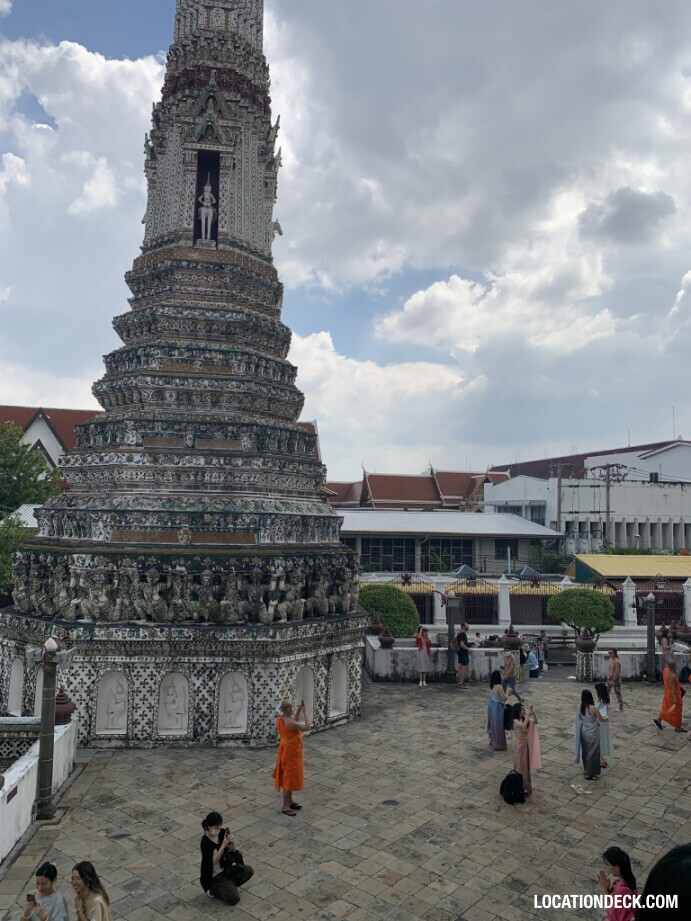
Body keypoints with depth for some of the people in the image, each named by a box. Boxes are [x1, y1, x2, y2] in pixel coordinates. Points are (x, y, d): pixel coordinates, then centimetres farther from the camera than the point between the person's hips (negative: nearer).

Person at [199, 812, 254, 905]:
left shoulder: (222, 832, -7)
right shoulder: (205, 842, -24)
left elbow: (232, 852, -1)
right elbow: (214, 861, -27)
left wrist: (232, 843, -23)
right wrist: (223, 845, -36)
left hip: (225, 868, 7)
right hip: (213, 876, -6)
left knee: (249, 871, -10)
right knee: (234, 899, -16)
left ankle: (228, 886, 6)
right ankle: (213, 890, 6)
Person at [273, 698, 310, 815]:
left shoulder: (280, 719, -2)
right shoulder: (289, 722, -30)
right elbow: (307, 728, -25)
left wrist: (298, 712, 5)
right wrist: (304, 712, -19)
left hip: (286, 750, 10)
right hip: (290, 752, -10)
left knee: (288, 776, 21)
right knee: (290, 778, 1)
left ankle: (289, 801, 34)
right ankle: (285, 806, 10)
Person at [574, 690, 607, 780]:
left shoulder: (580, 708, -7)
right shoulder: (594, 708, -22)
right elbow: (601, 720, -9)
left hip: (583, 732, 5)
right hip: (592, 733, -5)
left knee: (585, 752, 21)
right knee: (592, 753, 9)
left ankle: (586, 770, 35)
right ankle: (590, 774, 18)